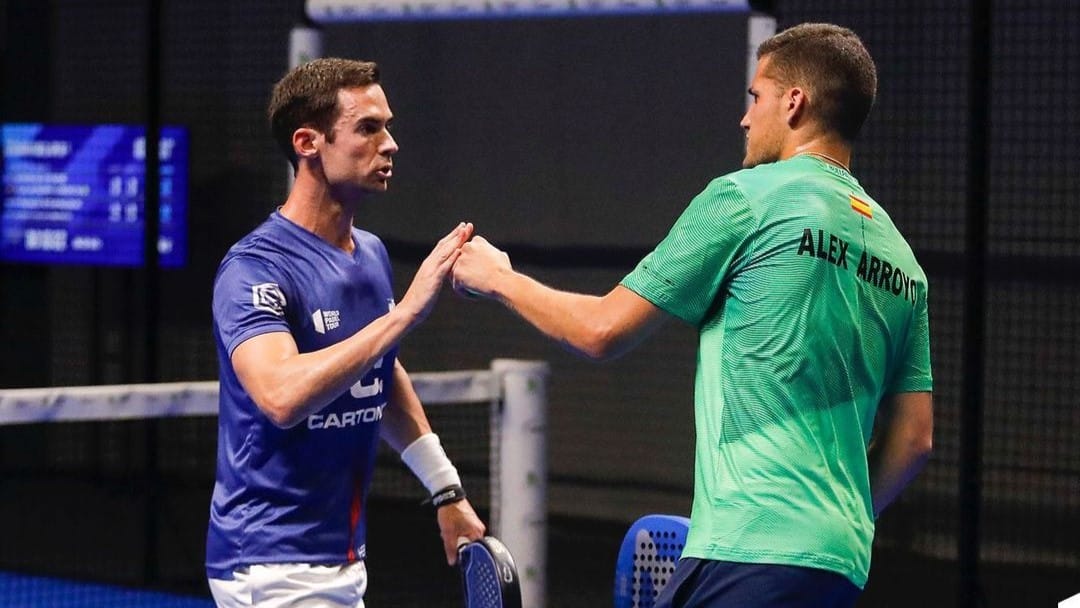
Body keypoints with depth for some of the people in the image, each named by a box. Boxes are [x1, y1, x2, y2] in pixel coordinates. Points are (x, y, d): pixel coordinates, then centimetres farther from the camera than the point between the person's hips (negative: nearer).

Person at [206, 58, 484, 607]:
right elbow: (283, 395, -33)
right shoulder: (254, 269, -16)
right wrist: (405, 312, -32)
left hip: (344, 559, 8)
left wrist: (445, 489, 23)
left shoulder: (372, 255, 9)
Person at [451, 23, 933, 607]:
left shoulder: (745, 197, -3)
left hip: (753, 551, -8)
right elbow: (913, 438, 16)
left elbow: (604, 330, 0)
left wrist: (497, 278, 16)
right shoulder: (899, 257, 17)